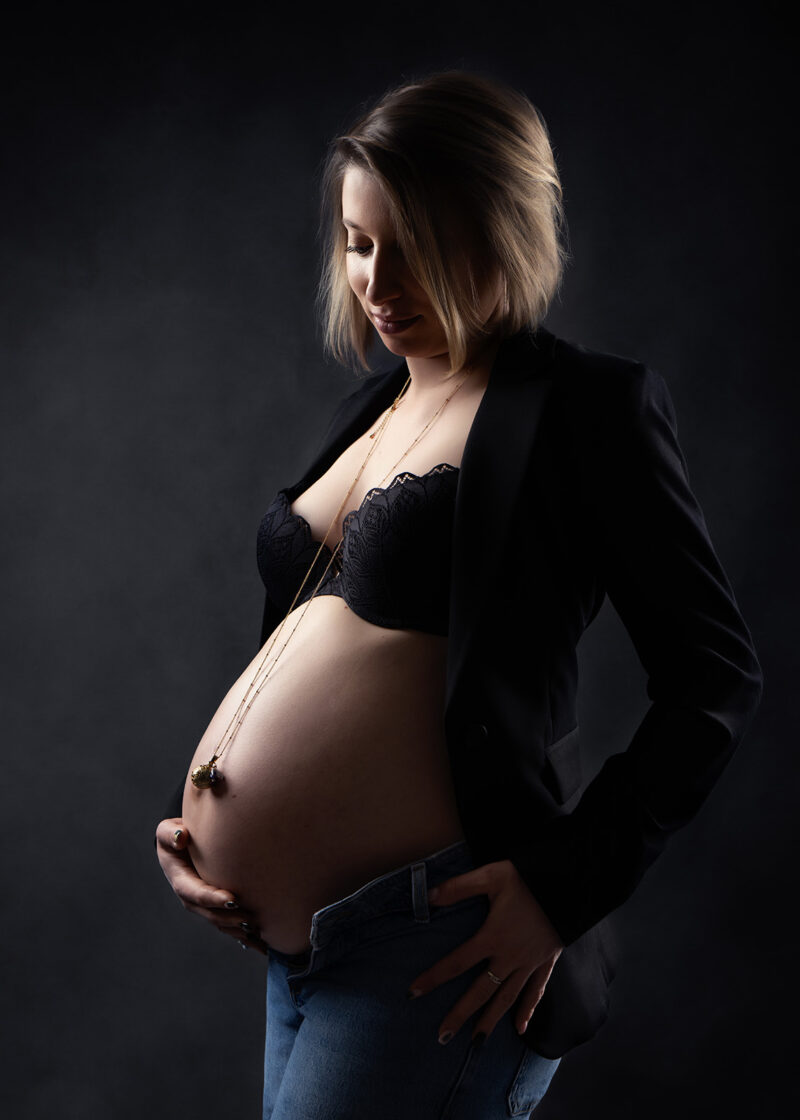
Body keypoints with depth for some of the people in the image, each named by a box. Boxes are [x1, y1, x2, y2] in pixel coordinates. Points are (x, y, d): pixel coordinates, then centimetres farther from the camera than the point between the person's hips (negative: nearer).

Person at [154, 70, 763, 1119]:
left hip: (427, 945, -8)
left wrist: (569, 883, -17)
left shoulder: (585, 406, -10)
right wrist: (194, 810, 7)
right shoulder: (376, 406, 13)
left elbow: (718, 676, -11)